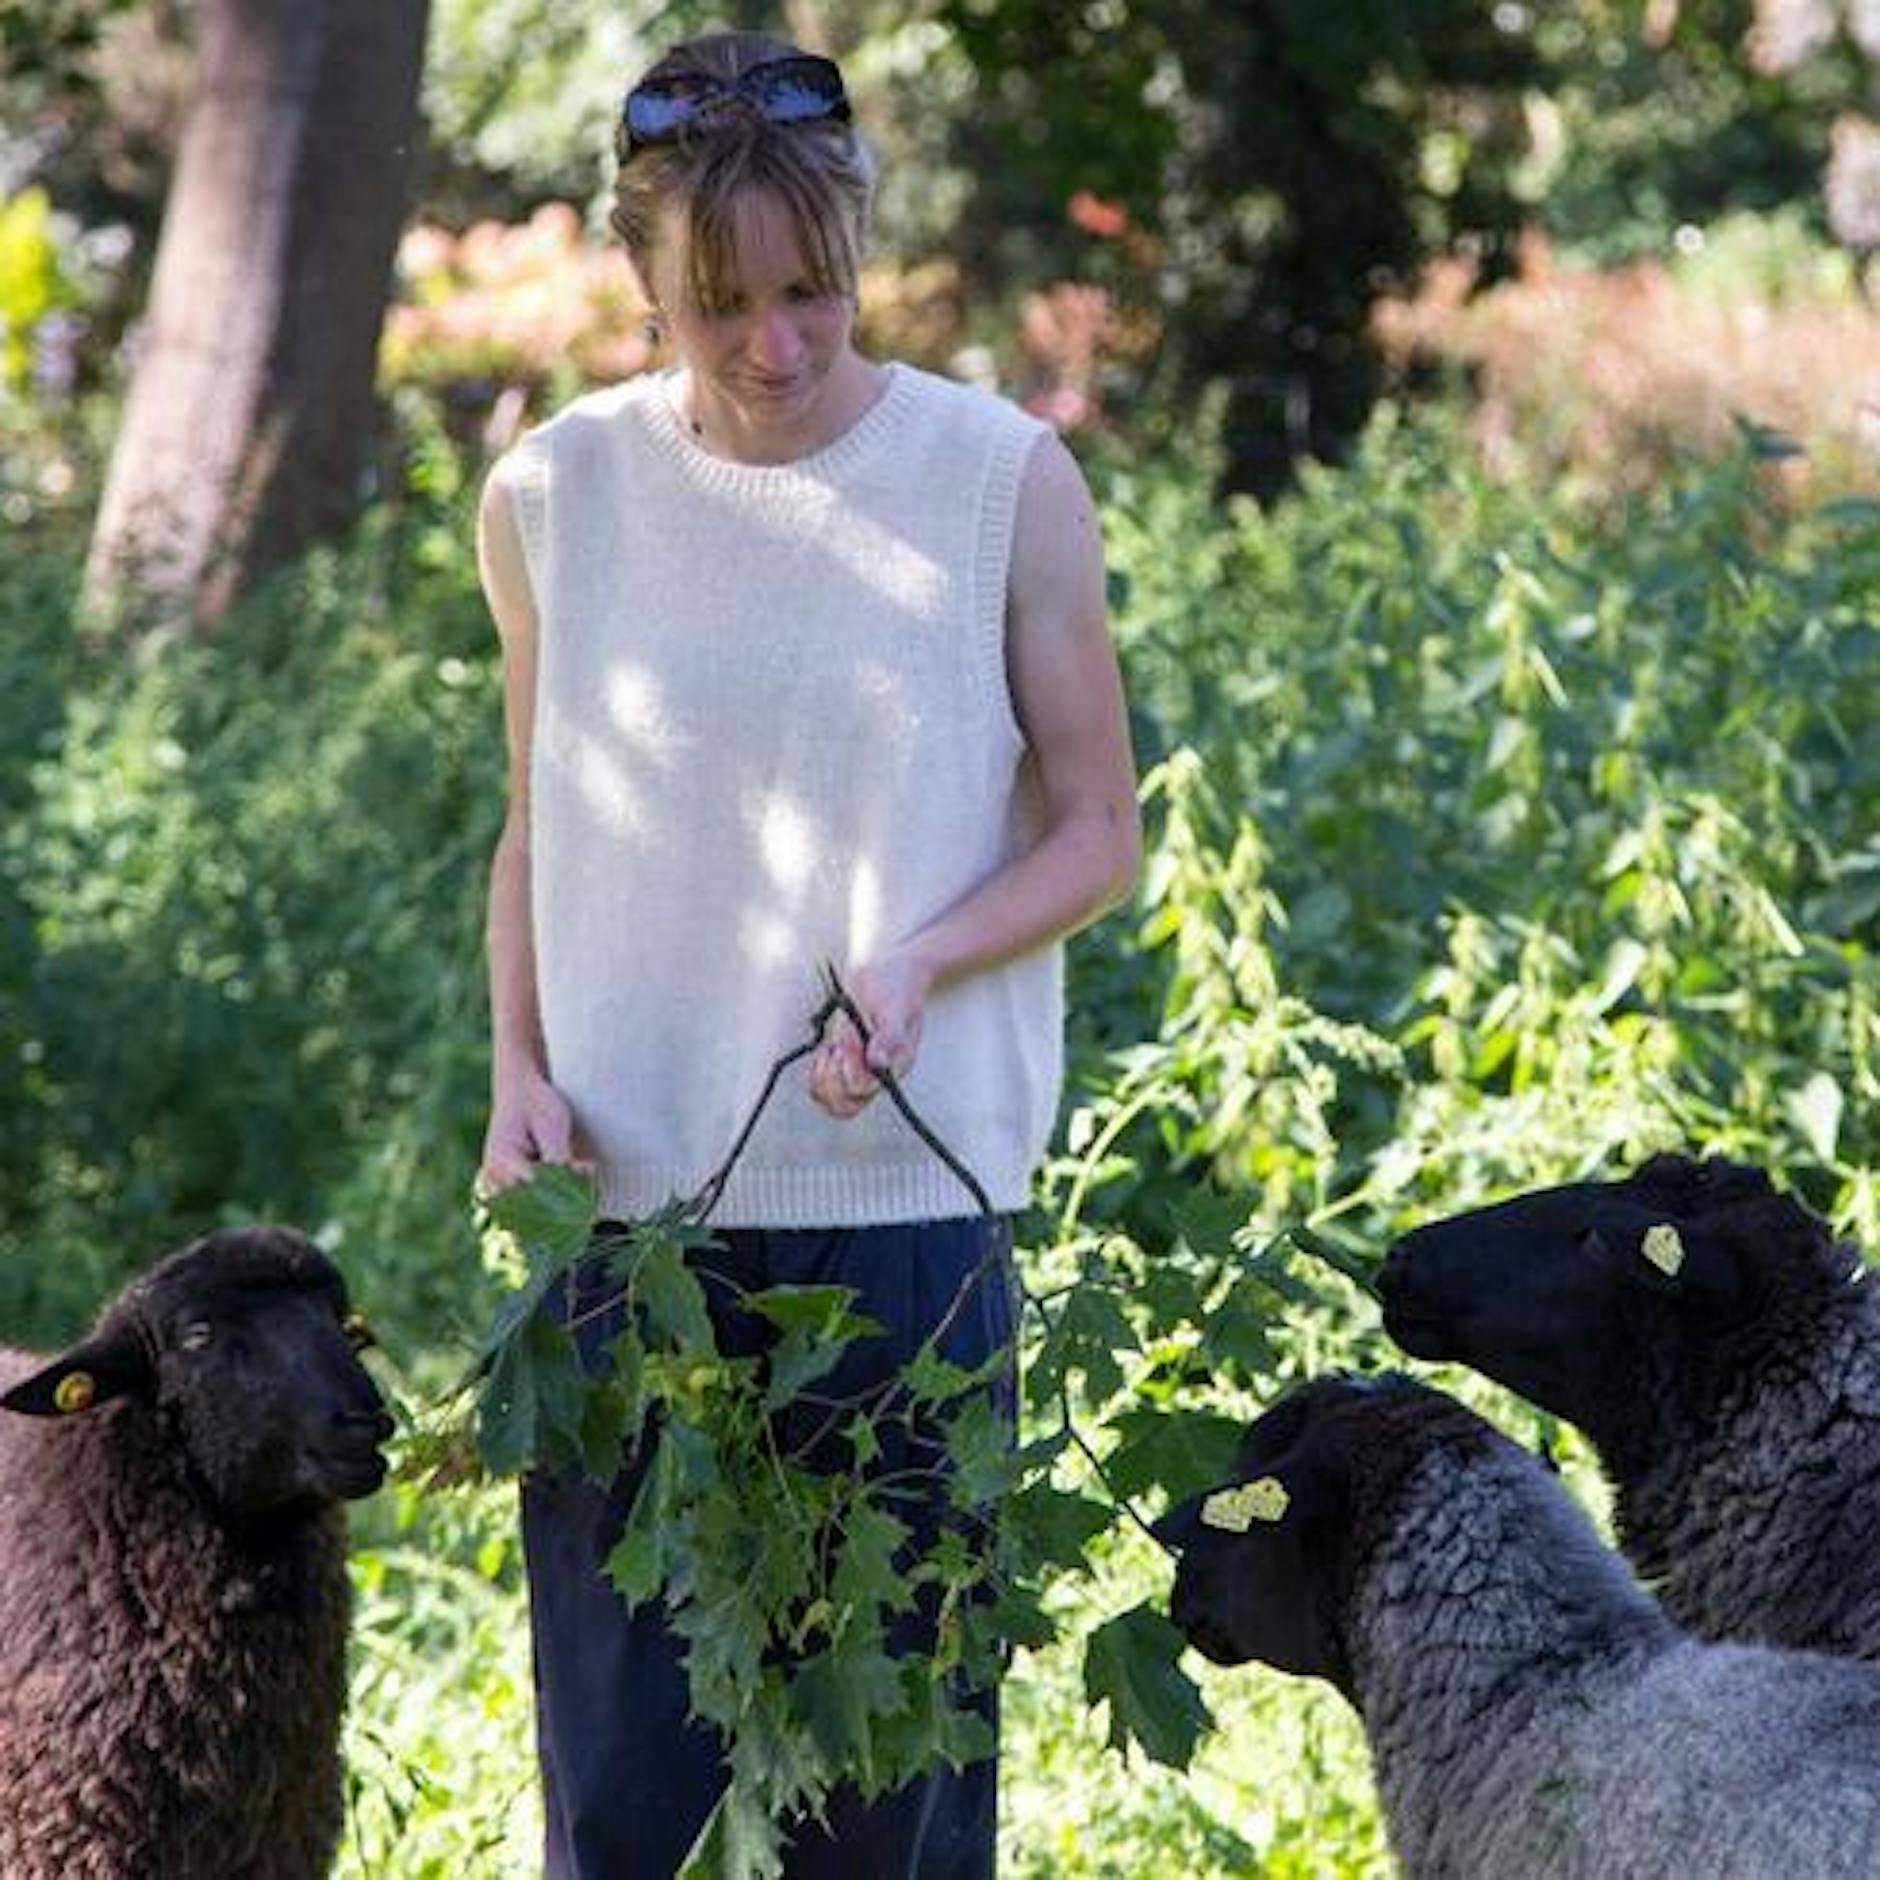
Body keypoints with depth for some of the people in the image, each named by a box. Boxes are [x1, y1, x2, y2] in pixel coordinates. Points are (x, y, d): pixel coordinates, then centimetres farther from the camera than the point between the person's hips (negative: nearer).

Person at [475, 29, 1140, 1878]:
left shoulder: (1004, 484, -3)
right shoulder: (552, 496, 3)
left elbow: (1095, 832, 4)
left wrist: (918, 964, -14)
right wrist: (520, 1066, -1)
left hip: (906, 1191, -1)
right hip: (626, 1194, 2)